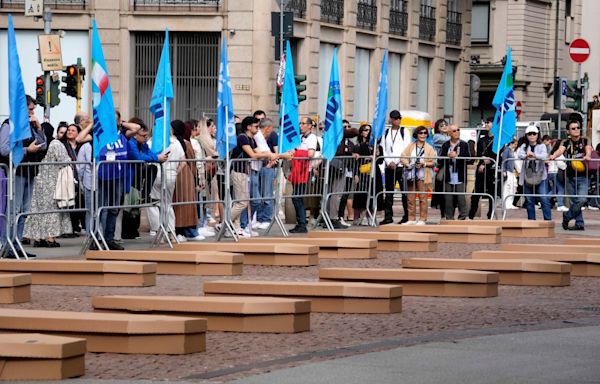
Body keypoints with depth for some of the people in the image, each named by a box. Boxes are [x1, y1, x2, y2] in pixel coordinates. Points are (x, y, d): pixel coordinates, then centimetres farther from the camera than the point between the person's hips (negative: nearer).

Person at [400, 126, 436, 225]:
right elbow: (403, 157, 4)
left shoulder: (429, 148, 5)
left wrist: (424, 164, -16)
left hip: (422, 176, -3)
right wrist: (408, 164, -13)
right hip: (411, 175, 3)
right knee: (411, 198, 5)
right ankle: (411, 219, 10)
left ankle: (422, 219, 0)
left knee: (423, 198, -4)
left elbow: (433, 162, 0)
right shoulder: (410, 146, 10)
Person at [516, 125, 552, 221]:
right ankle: (531, 220, 15)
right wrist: (526, 155, -33)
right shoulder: (524, 147, 9)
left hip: (540, 176, -2)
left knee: (544, 199, -9)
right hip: (527, 176, 2)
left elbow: (544, 156, -14)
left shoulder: (541, 146, 5)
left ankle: (548, 220, -7)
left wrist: (535, 155, -34)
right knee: (529, 200, 7)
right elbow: (519, 154, -10)